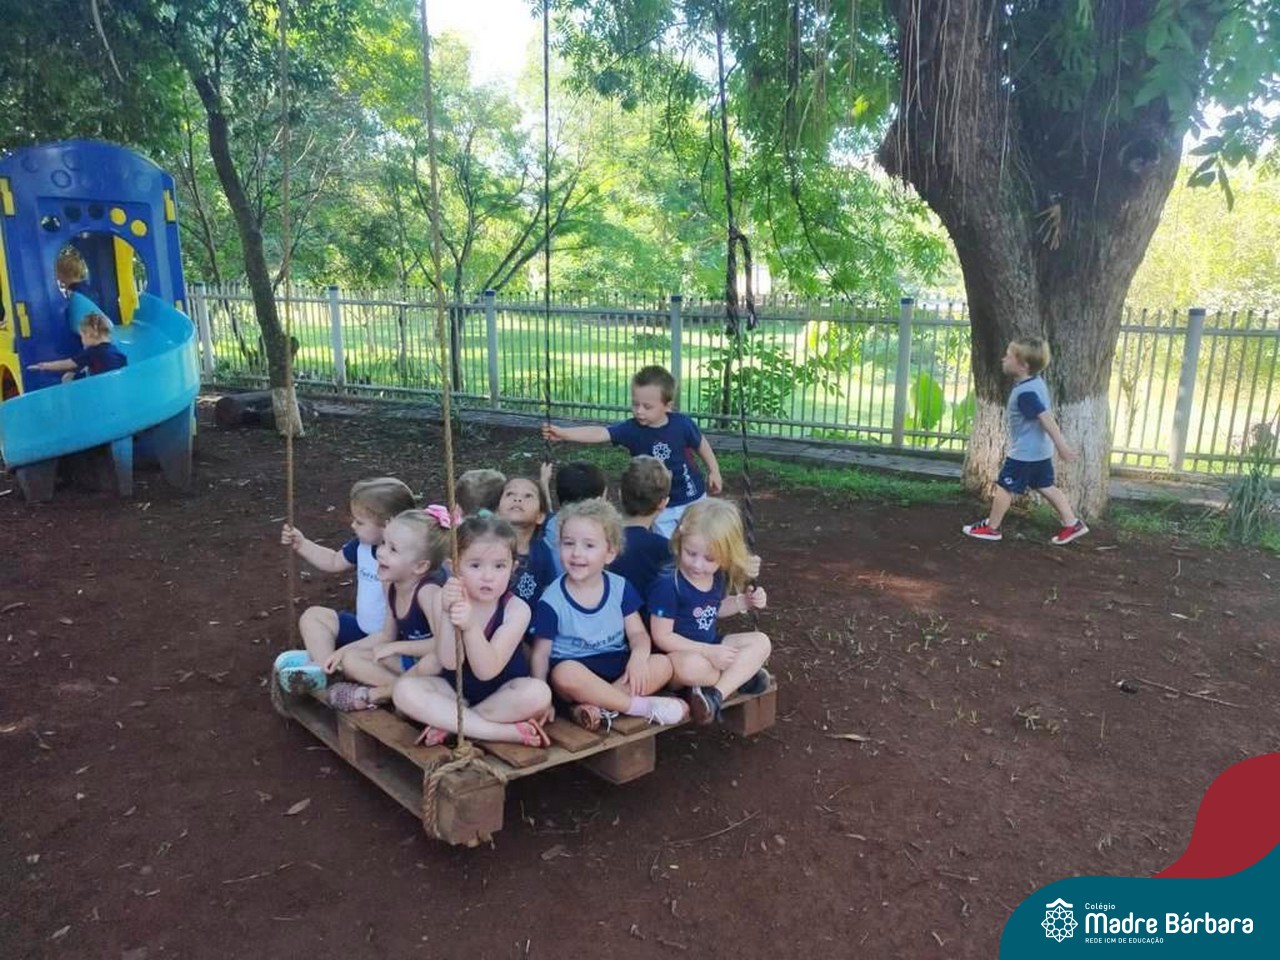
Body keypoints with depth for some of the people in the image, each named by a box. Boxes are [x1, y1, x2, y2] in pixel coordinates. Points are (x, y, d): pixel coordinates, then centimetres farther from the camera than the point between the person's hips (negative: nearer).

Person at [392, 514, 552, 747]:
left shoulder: (516, 609, -19)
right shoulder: (445, 599, -12)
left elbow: (486, 671, -27)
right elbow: (449, 662, -22)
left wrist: (470, 626, -43)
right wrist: (447, 615, -37)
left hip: (502, 693, -2)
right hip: (455, 689, 2)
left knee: (538, 693, -32)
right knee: (404, 690, -24)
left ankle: (448, 723, -18)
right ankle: (508, 732, -26)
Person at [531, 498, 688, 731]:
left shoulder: (620, 588, 1)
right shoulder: (552, 600, -8)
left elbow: (638, 633, 2)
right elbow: (541, 654, -5)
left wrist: (639, 655, -21)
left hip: (616, 667, 4)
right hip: (576, 670, -3)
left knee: (663, 664, -20)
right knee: (565, 673, -38)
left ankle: (597, 707, -27)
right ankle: (643, 706, -23)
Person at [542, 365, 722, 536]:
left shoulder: (682, 424, -19)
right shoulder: (631, 429, -19)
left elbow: (701, 443, 0)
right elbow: (599, 433, -32)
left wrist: (714, 471, 8)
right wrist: (563, 433, -46)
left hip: (692, 499, -1)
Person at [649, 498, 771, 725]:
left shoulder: (718, 578, 0)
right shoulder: (668, 585, -23)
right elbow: (662, 637, -22)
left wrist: (744, 602, 3)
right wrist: (709, 652, -24)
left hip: (711, 647, 8)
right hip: (679, 654, -8)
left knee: (761, 642, -7)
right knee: (693, 666, -40)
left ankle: (715, 694, -22)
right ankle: (740, 675, -9)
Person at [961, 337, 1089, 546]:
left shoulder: (1025, 392, -26)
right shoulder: (1036, 382, 4)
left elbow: (1046, 418, -28)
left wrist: (1061, 445, -28)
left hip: (1024, 452, -9)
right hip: (1040, 450, 9)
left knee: (1004, 487, 4)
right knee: (1045, 487, 17)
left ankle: (991, 527, 15)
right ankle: (1072, 524, 20)